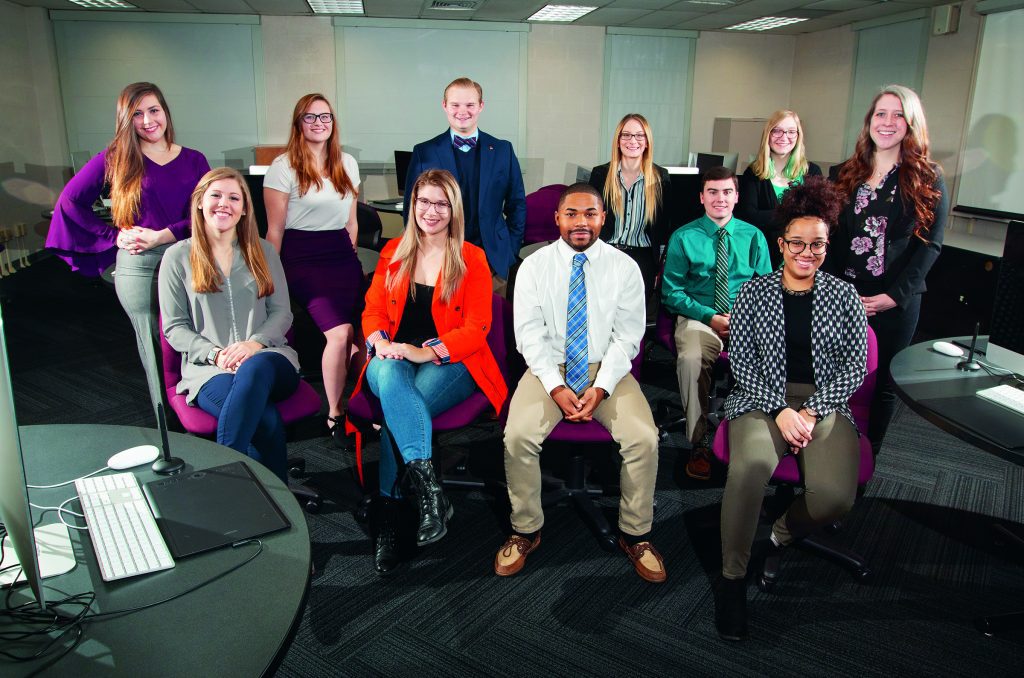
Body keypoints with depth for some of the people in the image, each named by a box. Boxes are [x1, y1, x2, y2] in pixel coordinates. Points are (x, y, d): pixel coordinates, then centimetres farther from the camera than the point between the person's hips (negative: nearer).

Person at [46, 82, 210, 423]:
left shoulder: (193, 161, 7)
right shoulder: (115, 159, 4)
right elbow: (70, 201, 7)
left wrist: (163, 236, -12)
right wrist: (114, 236, 0)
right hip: (136, 266, -1)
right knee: (154, 347, 5)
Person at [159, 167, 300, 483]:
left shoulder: (263, 251, 14)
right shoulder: (178, 257, 8)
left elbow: (282, 312, 8)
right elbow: (174, 328, 6)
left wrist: (255, 342, -13)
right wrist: (215, 354, -12)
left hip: (267, 358, 2)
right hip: (209, 368, -1)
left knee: (255, 368, -40)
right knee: (267, 421, -36)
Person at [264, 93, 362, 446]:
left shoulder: (347, 164, 13)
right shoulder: (283, 166, -1)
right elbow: (275, 230, -2)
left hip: (342, 256, 5)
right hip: (302, 258, -5)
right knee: (340, 333, -21)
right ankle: (335, 415, -4)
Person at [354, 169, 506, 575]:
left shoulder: (471, 259, 5)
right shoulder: (393, 253, 16)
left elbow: (476, 328, -4)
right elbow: (373, 310, 11)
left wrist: (428, 351, -19)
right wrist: (381, 342, -13)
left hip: (451, 363, -2)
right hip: (395, 358, 2)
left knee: (396, 407, -32)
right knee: (389, 376, -36)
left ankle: (388, 516, -25)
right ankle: (428, 488, -44)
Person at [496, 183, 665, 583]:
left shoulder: (624, 268, 1)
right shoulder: (534, 266, 0)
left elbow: (627, 336, -3)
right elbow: (529, 334, -5)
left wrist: (600, 388, -16)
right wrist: (556, 387, -17)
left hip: (607, 369, 1)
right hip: (548, 368, 0)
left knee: (643, 439, -22)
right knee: (518, 436, -24)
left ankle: (635, 534, 1)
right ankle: (525, 531, -1)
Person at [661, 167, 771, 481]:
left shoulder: (753, 236, 12)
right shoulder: (683, 237, 4)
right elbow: (671, 292, 1)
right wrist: (711, 317, -12)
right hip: (699, 318, -1)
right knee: (691, 358, -36)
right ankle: (699, 443, -20)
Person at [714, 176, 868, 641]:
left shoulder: (843, 296, 9)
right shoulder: (754, 292, 7)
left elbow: (855, 365, 5)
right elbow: (741, 360, 1)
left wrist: (811, 412, -10)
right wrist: (780, 410, -12)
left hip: (825, 403, 2)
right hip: (763, 399, -1)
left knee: (835, 496, -26)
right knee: (748, 468, -34)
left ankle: (783, 534, 9)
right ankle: (733, 577, -15)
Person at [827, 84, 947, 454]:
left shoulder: (927, 179, 0)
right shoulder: (845, 174, 8)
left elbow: (930, 244, -4)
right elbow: (830, 236, 6)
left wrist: (895, 295, -13)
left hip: (897, 302, -2)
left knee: (882, 383, 7)